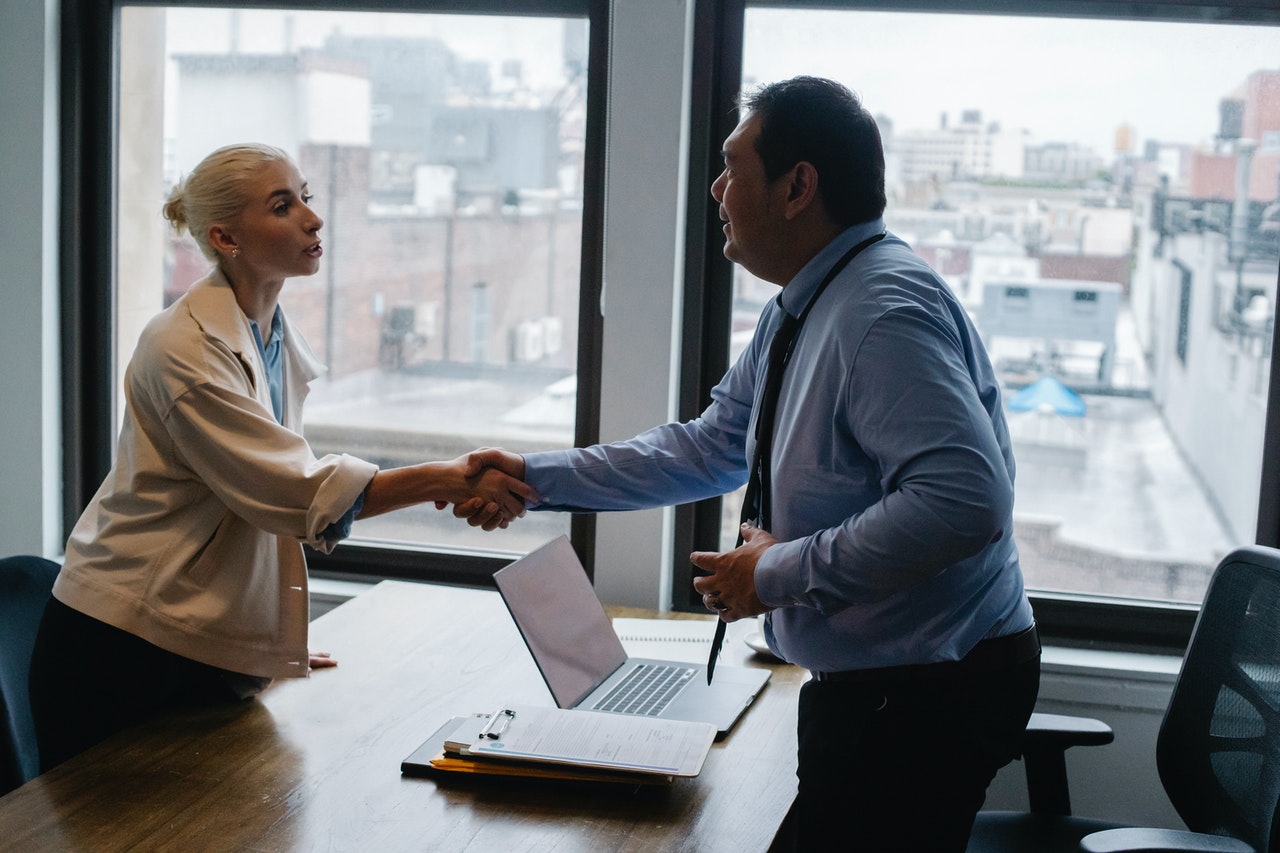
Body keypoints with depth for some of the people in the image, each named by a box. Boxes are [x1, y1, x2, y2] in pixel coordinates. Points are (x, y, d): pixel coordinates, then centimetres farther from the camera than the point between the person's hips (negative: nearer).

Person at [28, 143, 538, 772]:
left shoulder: (280, 342, 8)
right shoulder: (184, 348, -19)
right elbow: (296, 491, -25)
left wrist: (278, 643, 14)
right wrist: (446, 480, -30)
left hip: (213, 646, 8)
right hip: (125, 650, -7)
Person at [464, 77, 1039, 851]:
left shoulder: (885, 311, -24)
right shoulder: (799, 313, 8)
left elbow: (966, 500, -33)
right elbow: (708, 451, 16)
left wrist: (781, 571, -23)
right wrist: (537, 477, 13)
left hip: (926, 692, -9)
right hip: (866, 685, 10)